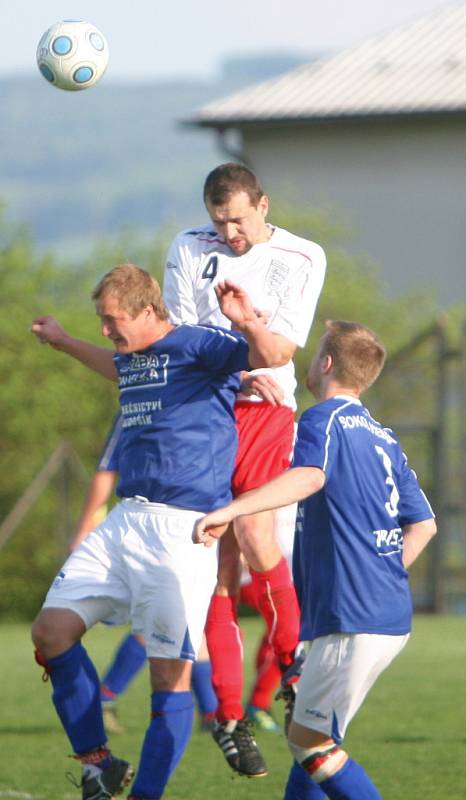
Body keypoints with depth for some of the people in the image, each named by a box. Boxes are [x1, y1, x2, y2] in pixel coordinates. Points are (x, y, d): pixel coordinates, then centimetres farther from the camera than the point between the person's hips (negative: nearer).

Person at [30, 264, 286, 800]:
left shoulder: (197, 346, -7)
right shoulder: (132, 356, 17)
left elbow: (267, 357, -24)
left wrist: (248, 324, -45)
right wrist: (63, 343, 54)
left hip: (182, 532, -8)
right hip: (124, 521, 8)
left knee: (170, 676, -7)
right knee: (51, 631, -1)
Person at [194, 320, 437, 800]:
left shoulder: (324, 419, -8)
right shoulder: (384, 437, 18)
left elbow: (309, 476, -31)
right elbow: (423, 524, 19)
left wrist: (229, 510, -38)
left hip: (354, 622, -9)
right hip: (392, 617, 9)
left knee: (308, 739, -3)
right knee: (310, 729, 18)